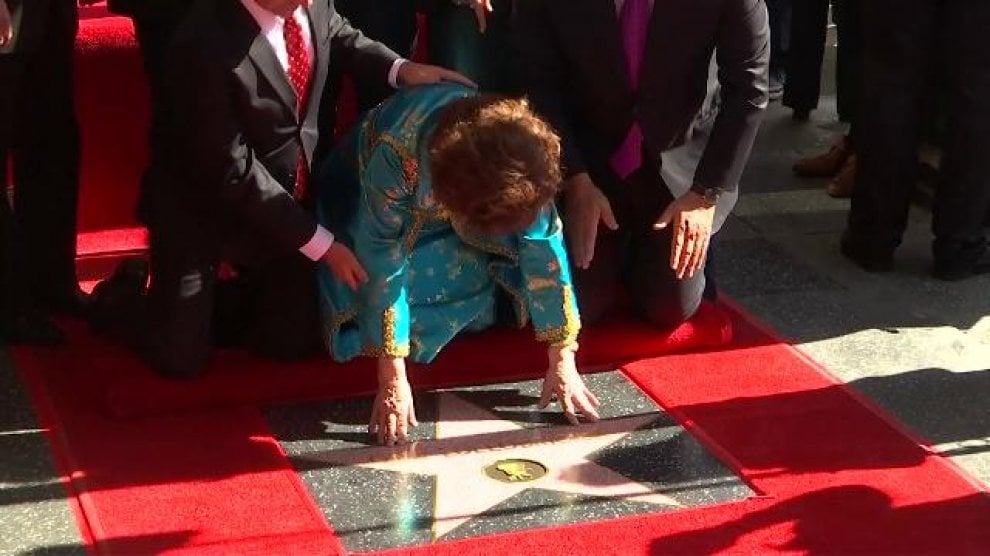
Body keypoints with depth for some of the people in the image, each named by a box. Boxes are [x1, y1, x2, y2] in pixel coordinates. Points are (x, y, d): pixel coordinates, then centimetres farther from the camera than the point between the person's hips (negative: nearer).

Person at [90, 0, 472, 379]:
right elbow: (233, 171, -27)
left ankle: (213, 295, 31)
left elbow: (336, 35, 12)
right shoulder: (206, 46, -35)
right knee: (181, 361, -4)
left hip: (282, 196, 6)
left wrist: (400, 70, -6)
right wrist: (320, 244, -21)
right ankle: (126, 296, 26)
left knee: (293, 342, 6)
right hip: (201, 205, -6)